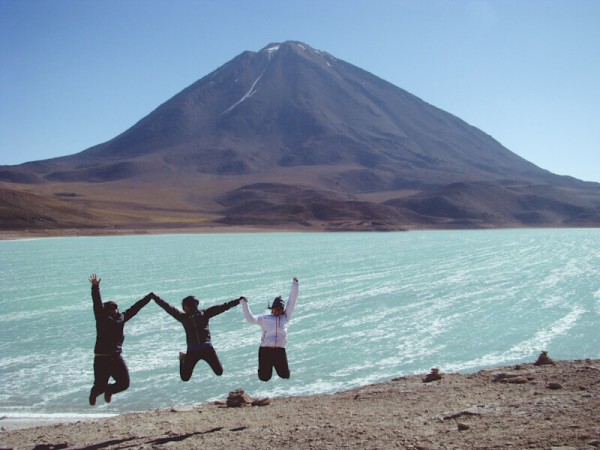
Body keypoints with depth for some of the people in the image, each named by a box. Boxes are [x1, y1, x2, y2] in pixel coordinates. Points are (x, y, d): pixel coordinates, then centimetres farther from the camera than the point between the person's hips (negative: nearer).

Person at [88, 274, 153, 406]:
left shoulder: (121, 318, 12)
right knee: (100, 385, -1)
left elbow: (134, 308, 19)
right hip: (102, 358, -5)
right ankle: (94, 393, 37)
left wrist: (149, 297, 26)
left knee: (124, 383, 1)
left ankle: (109, 390, 33)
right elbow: (97, 304, -13)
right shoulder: (102, 318, -1)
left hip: (116, 358, 5)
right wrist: (95, 287, -26)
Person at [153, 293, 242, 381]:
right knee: (185, 377, 1)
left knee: (219, 372, 1)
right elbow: (168, 307, 7)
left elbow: (221, 308, -1)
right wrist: (155, 297, 6)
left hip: (207, 348, -1)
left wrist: (238, 301, -6)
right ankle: (183, 359, 32)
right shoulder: (183, 317, 5)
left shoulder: (204, 313, 2)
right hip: (192, 350, 1)